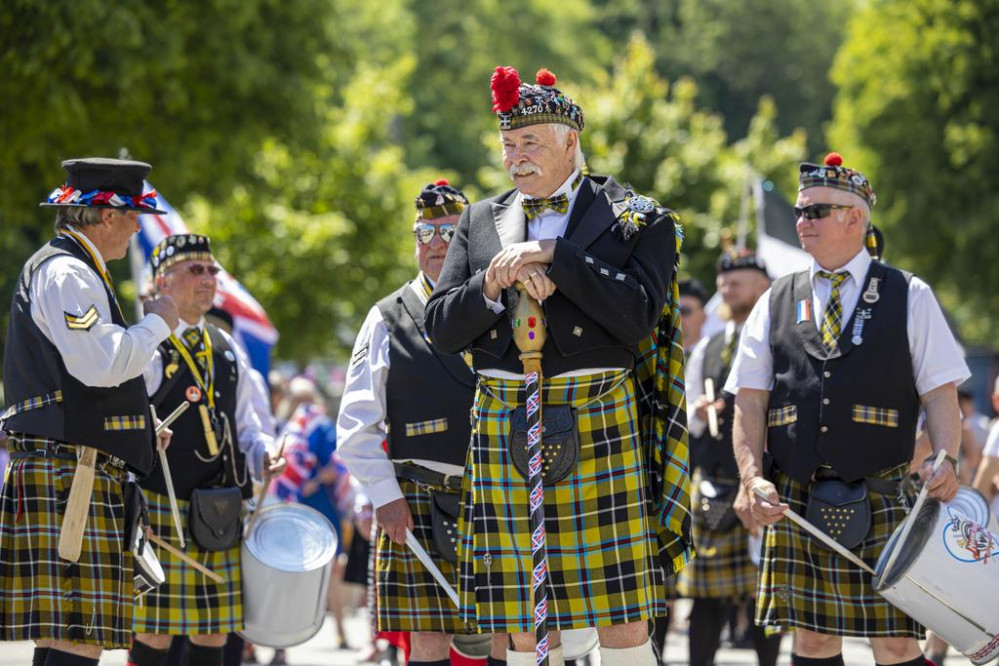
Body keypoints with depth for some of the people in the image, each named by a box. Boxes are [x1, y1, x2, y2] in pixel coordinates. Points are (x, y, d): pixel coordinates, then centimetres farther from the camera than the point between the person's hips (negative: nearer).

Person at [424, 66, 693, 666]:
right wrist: (501, 282, -9)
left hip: (598, 426, -3)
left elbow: (638, 317, -11)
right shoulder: (482, 222, 15)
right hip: (505, 431, 3)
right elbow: (442, 328, 9)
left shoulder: (635, 220, 3)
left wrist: (553, 257, -14)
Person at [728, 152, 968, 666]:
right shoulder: (776, 304, 13)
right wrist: (752, 477, -5)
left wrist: (945, 460, -14)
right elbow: (750, 400, 9)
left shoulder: (909, 297, 8)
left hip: (881, 500, -2)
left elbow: (940, 392, 4)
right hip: (795, 500, 2)